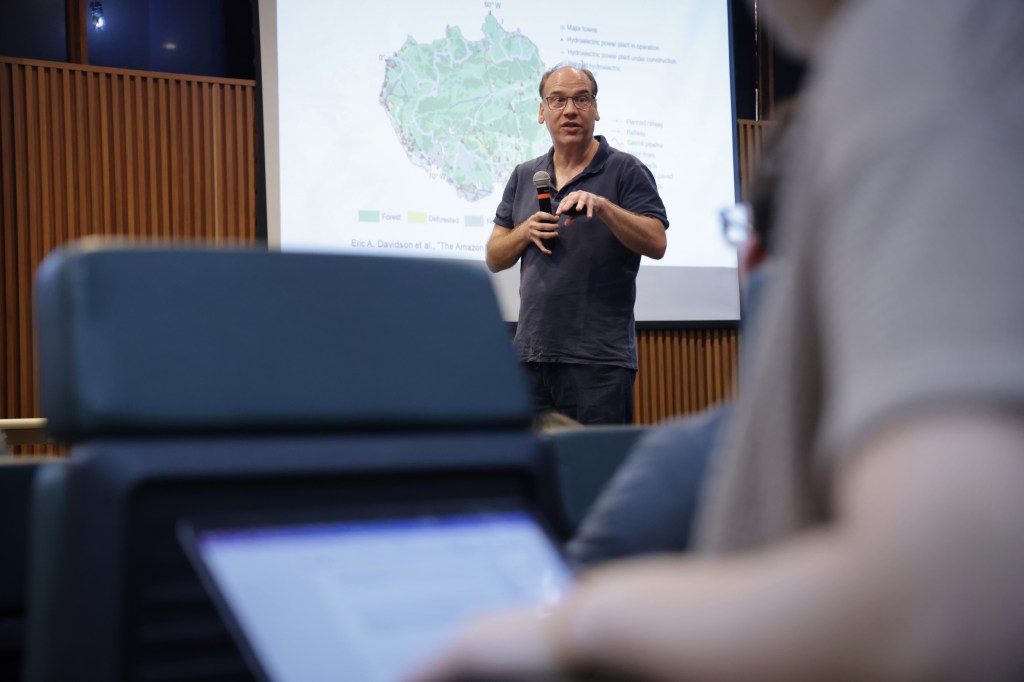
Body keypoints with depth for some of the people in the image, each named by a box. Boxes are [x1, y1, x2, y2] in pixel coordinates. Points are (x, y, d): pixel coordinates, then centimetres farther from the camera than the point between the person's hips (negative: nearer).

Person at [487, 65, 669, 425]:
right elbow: (494, 258, 15)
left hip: (599, 359, -5)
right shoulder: (524, 176, 16)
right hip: (531, 355, 5)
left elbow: (656, 243, -10)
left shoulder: (626, 171, 1)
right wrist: (526, 232, -5)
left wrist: (602, 206, -23)